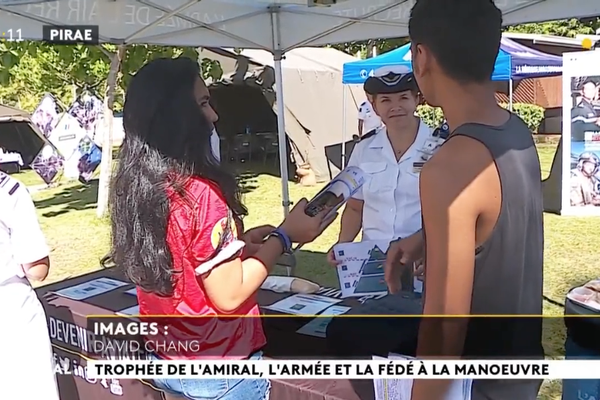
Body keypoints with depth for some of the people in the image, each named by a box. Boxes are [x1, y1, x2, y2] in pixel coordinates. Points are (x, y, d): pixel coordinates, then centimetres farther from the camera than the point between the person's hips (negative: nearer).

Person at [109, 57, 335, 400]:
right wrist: (284, 237, -14)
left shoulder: (133, 186, -3)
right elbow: (229, 295, -23)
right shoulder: (200, 193, -27)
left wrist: (237, 241, 8)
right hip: (219, 369, -7)